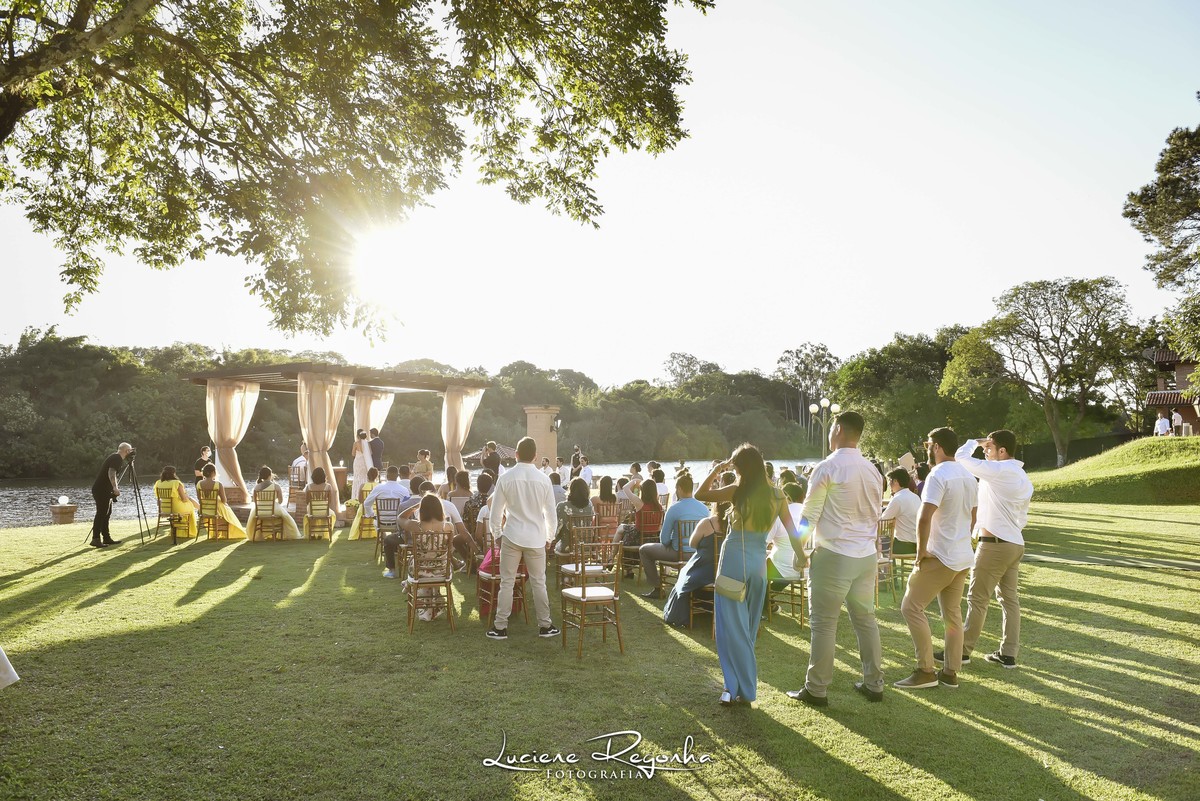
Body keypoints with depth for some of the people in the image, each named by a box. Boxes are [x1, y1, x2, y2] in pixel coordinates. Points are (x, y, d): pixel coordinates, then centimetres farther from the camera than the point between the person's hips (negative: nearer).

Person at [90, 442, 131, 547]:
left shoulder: (113, 457, 18)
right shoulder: (117, 458, -11)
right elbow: (111, 472, -25)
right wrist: (115, 488, -30)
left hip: (103, 490, 10)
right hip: (101, 490, -10)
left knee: (106, 513, 14)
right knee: (101, 514, -10)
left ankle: (106, 538, 19)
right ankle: (95, 539, -12)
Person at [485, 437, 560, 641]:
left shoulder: (506, 478, -7)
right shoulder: (543, 479, -4)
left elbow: (496, 511, -2)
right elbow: (550, 512, 2)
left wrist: (498, 534, 12)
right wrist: (549, 536, 15)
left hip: (512, 536, -1)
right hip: (536, 538, 1)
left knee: (507, 582, 7)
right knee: (538, 583, 10)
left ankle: (500, 627, 10)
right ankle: (545, 625, 17)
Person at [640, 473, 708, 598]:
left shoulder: (674, 508, -16)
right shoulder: (704, 508, -2)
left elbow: (664, 539, -11)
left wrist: (668, 543, 12)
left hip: (680, 553, -6)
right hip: (699, 553, 6)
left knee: (644, 549, 15)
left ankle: (656, 589, 16)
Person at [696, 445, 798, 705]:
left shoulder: (738, 491, -11)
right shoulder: (777, 495, 1)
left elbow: (699, 494, -8)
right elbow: (792, 530, 5)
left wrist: (717, 469, 1)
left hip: (734, 560, -5)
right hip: (758, 563, 5)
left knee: (733, 627, 2)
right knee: (748, 628, 15)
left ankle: (739, 688, 2)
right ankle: (744, 686, 23)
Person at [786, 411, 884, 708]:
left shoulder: (827, 468, -12)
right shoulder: (871, 470, 9)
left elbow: (808, 516, -10)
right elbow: (876, 515, 17)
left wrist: (799, 551, 0)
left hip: (833, 555, -7)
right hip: (867, 555, 7)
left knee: (823, 624, 0)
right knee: (865, 619, 16)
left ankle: (816, 690, 7)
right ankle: (873, 684, 25)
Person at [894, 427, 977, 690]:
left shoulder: (938, 476, -18)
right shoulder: (968, 477, 11)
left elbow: (925, 518, -27)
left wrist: (921, 552, -17)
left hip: (940, 557, -9)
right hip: (963, 557, 9)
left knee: (911, 608, -3)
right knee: (953, 614, 13)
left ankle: (926, 671, -3)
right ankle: (950, 673, 17)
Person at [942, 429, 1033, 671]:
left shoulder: (998, 470, -15)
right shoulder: (1024, 478, 13)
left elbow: (961, 457, -12)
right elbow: (1022, 516, 18)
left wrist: (973, 442, 5)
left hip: (994, 544, -9)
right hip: (1015, 544, 9)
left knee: (977, 599, -2)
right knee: (1009, 598, 11)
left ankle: (963, 651, 5)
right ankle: (1008, 654, 14)